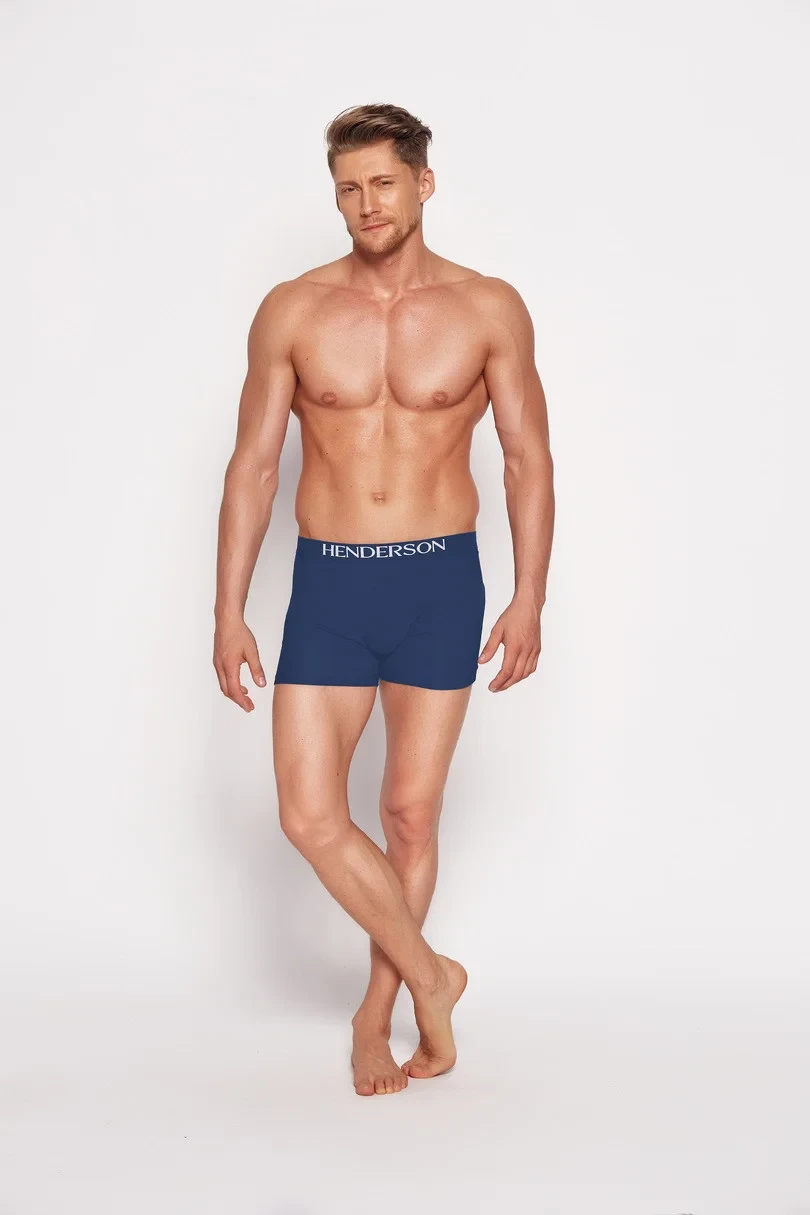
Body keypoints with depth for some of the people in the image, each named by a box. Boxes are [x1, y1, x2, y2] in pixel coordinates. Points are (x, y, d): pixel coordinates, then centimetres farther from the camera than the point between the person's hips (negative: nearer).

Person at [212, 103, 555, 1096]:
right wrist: (229, 611, 0)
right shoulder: (291, 313, 1)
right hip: (327, 584, 1)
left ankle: (376, 1013, 25)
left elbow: (529, 458, 3)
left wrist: (529, 596, -5)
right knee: (310, 814, -5)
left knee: (411, 812, 6)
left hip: (440, 581, -1)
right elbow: (251, 466, 4)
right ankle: (429, 976, 17)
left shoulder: (489, 309, 0)